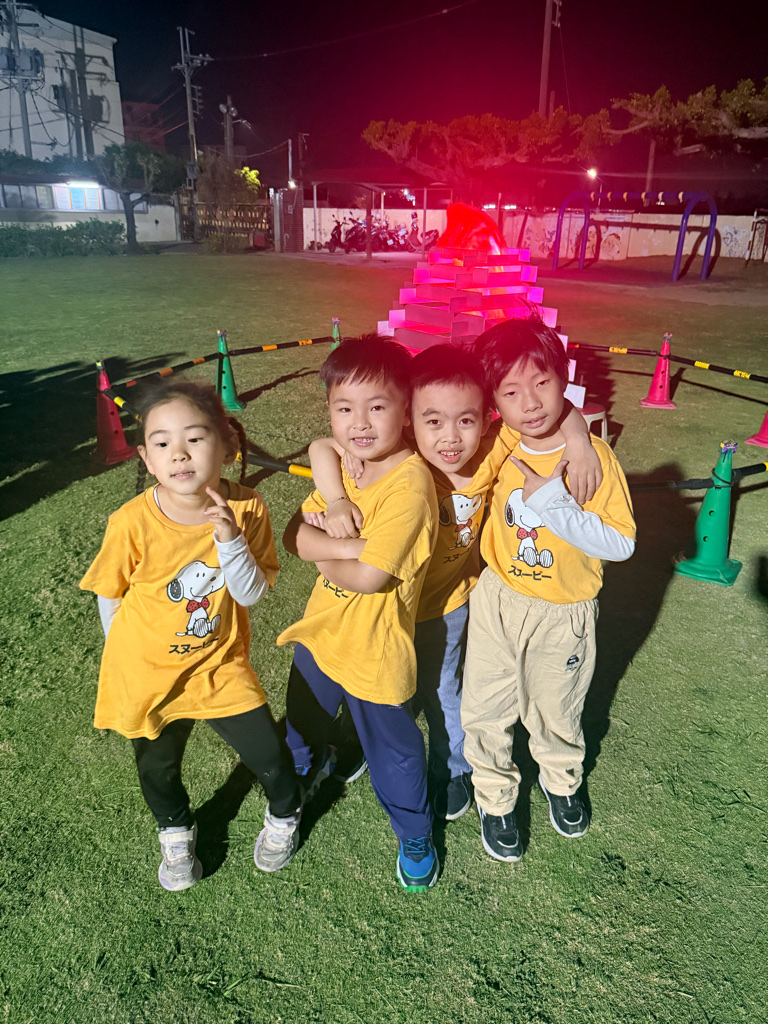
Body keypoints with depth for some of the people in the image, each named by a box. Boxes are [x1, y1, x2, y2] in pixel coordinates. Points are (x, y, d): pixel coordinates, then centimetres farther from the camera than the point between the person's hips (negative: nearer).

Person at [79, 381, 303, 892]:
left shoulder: (245, 509, -18)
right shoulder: (132, 522, -23)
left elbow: (251, 594, -15)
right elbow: (110, 595, -6)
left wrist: (231, 541, -31)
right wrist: (130, 651, 8)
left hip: (221, 664, 1)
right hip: (148, 672, 0)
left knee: (269, 754, 5)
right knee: (158, 767, 20)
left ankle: (285, 815, 41)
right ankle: (176, 832, 53)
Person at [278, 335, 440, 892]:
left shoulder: (408, 483, -28)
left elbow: (369, 577, -30)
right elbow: (295, 535, -8)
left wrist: (322, 551, -13)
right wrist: (349, 545, -25)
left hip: (375, 648, -7)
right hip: (323, 629, 8)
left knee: (392, 751, 14)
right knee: (303, 714, 32)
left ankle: (416, 837, 42)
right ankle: (308, 764, 65)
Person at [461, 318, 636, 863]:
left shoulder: (594, 455, -19)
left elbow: (622, 543, -20)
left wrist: (553, 501, -31)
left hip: (563, 615, -2)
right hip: (497, 600, 2)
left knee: (557, 712, 21)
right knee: (485, 711, 14)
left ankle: (562, 781, 54)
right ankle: (496, 797, 42)